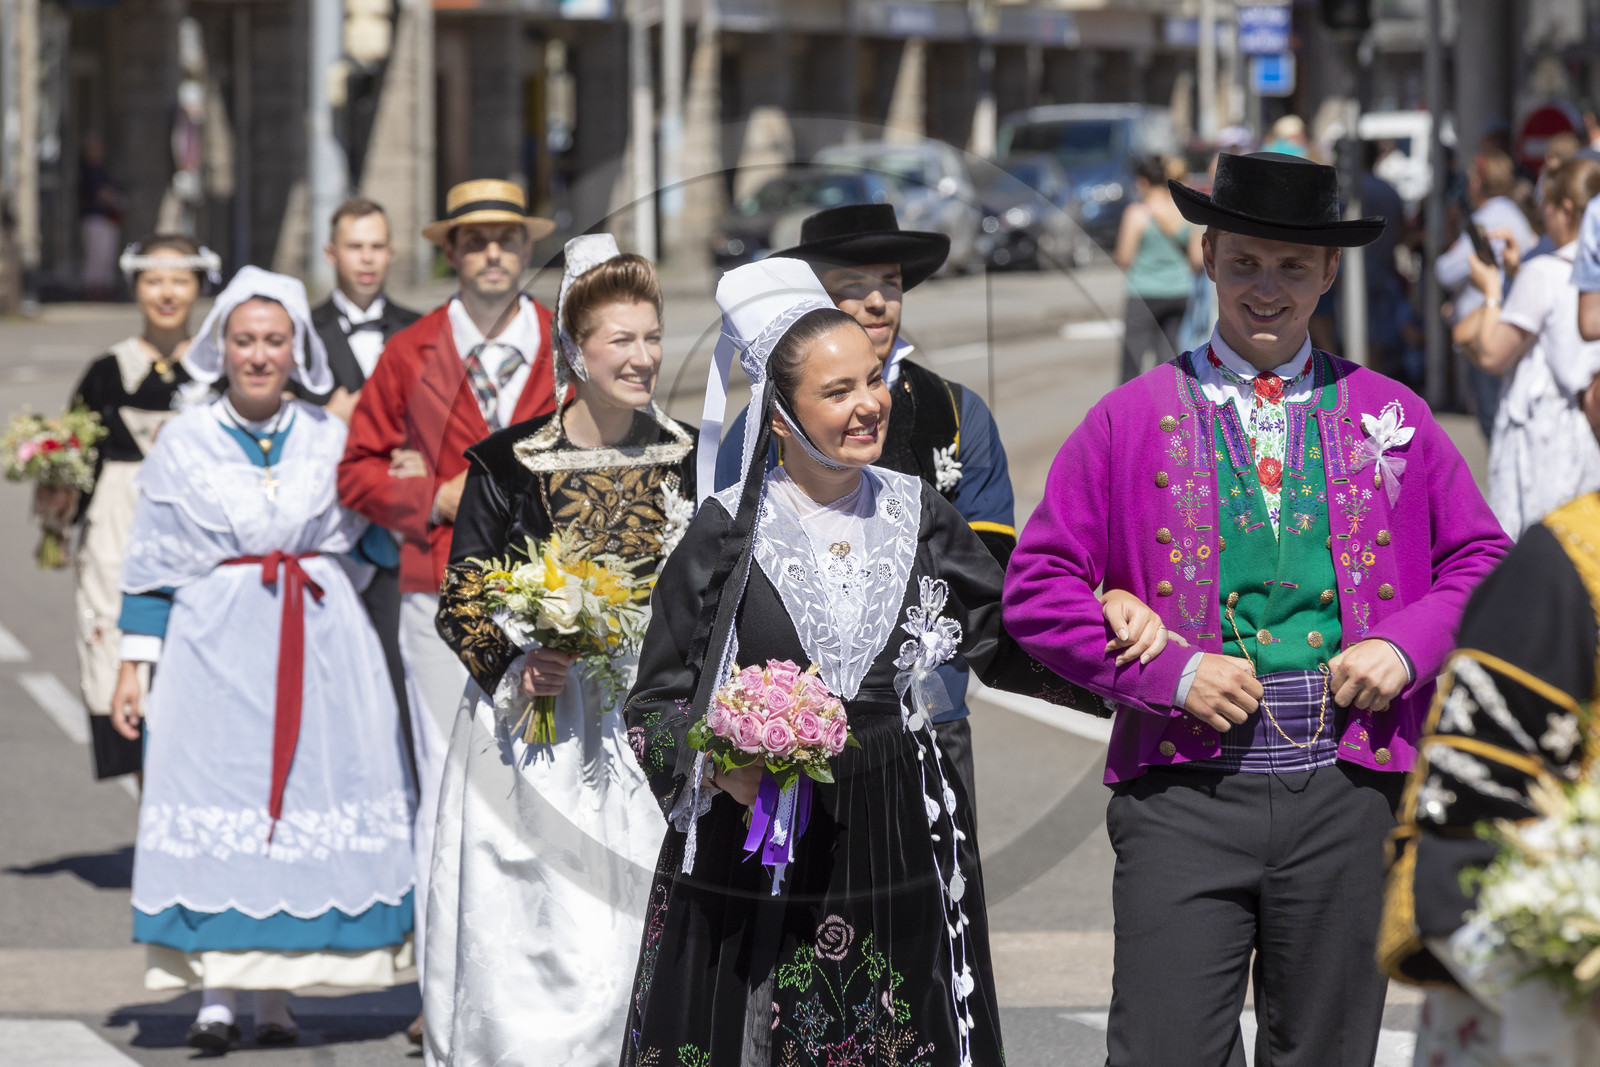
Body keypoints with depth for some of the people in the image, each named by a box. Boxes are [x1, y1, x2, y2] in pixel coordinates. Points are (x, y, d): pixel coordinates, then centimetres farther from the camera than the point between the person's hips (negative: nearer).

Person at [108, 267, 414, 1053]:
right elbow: (151, 565, 6)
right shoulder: (184, 442, 6)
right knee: (212, 805, -7)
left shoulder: (331, 439, 10)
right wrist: (132, 664, 0)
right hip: (214, 644, -2)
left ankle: (277, 994, 7)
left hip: (319, 644, 2)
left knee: (305, 801, -1)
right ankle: (213, 996, -4)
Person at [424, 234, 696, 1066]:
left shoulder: (683, 459, 5)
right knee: (530, 940, -4)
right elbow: (460, 600, 0)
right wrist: (514, 663, -16)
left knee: (631, 946, -1)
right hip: (536, 733, -2)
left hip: (646, 726, 2)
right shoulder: (510, 463, -4)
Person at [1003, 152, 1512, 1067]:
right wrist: (1169, 673, -9)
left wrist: (1407, 644, -3)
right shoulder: (1131, 422, 6)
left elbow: (1482, 560, 16)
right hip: (1186, 793, -2)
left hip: (1348, 791, 2)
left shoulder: (1390, 418, 11)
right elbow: (1038, 587, 3)